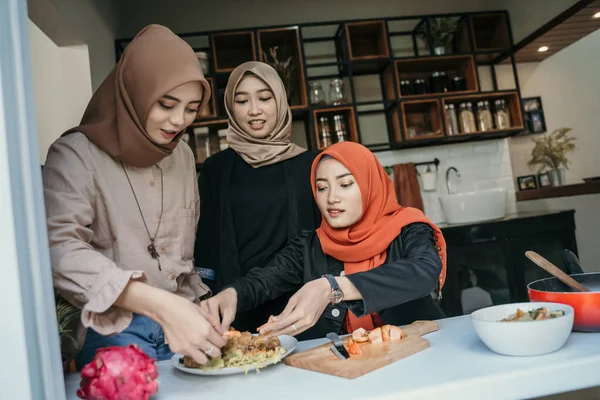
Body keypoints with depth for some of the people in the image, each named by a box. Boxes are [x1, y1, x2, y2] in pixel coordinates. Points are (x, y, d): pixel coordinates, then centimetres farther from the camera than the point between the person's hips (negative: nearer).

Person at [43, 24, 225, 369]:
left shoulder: (182, 155, 9)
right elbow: (61, 250, -24)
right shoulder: (76, 155, -9)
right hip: (112, 329, -5)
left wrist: (187, 309, 6)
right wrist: (161, 305, -36)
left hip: (181, 317, 5)